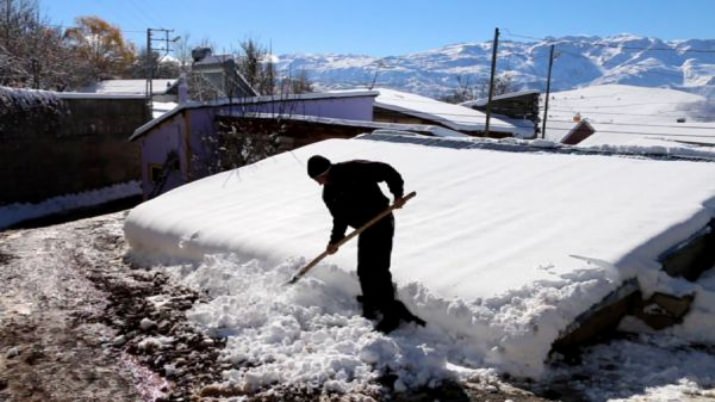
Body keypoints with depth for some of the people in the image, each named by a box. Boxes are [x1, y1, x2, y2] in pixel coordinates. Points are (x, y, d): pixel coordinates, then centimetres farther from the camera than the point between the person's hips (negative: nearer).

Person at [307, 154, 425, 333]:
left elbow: (387, 171, -17)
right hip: (365, 231, 8)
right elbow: (340, 219, 8)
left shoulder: (353, 170, -18)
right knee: (364, 271, 15)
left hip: (382, 224, -8)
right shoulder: (329, 195, 5)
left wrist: (397, 193, -25)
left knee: (378, 270, -10)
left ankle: (391, 315, -2)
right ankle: (371, 309, 34)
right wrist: (335, 240, -5)